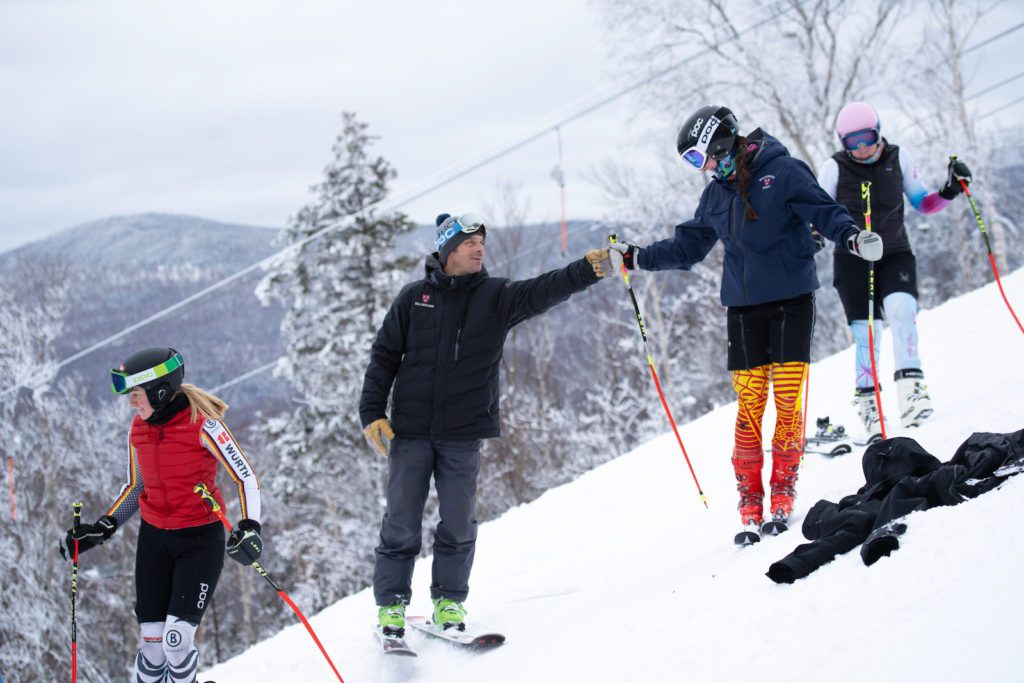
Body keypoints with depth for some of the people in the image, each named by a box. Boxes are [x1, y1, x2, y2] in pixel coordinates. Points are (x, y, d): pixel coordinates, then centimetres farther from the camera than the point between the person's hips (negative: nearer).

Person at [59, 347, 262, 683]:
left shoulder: (202, 424, -16)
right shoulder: (138, 430, 2)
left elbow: (246, 478, -11)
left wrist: (249, 527, -25)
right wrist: (103, 528, 6)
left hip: (200, 539, -5)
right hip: (154, 539, 5)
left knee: (176, 639, -14)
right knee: (151, 643, 0)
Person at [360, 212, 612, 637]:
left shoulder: (496, 297, 4)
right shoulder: (414, 298, 5)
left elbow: (541, 292, -14)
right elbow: (384, 357, 8)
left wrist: (588, 270, -31)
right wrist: (372, 413, -1)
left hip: (463, 431, 1)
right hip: (410, 430, 0)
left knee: (459, 521, 1)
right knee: (401, 520, 1)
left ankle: (449, 601, 16)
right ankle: (390, 605, 12)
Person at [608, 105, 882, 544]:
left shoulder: (783, 173, -6)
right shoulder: (716, 195, 12)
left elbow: (824, 211, -12)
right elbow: (687, 246, 21)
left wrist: (851, 236, -30)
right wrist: (639, 258, 16)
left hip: (792, 299, -4)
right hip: (743, 306, 4)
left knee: (789, 398, -4)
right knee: (749, 402, -1)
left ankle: (783, 496, 6)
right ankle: (750, 504, 3)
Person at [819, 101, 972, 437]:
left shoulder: (898, 158, 0)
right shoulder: (834, 168, -5)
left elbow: (922, 202, 9)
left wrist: (949, 191, -9)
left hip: (895, 254, 1)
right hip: (853, 260, -1)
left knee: (901, 309, -25)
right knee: (866, 332, -7)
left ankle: (911, 390, -29)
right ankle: (867, 406, 4)